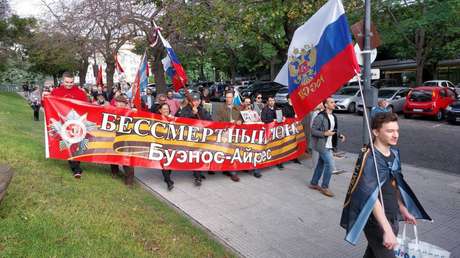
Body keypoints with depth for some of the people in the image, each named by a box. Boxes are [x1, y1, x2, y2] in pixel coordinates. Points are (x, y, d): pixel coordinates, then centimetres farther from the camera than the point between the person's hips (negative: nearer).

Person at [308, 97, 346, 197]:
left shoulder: (333, 117, 10)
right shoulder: (320, 116, -17)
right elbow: (313, 130, -18)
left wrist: (340, 135, 5)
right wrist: (325, 133, -25)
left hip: (328, 145, 9)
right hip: (322, 145, -9)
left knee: (321, 164, 15)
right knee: (330, 164, -10)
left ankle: (313, 183, 28)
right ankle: (324, 187, 3)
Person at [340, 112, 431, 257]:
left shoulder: (394, 153, 1)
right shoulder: (370, 159, -24)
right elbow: (371, 197, -27)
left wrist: (403, 209, 19)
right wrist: (387, 229, -29)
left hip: (391, 218, 7)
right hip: (377, 221, -7)